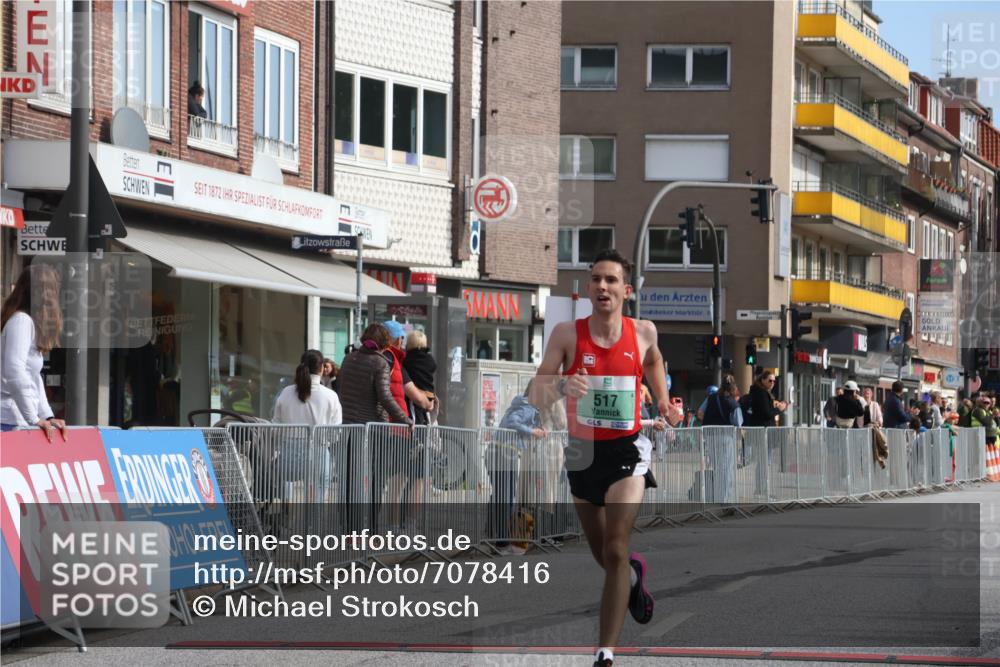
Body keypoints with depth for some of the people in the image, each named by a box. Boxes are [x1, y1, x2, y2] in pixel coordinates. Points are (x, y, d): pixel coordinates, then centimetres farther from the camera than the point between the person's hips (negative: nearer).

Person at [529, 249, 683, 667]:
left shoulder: (643, 333, -5)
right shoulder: (567, 334, -10)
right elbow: (536, 396, -16)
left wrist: (664, 402, 12)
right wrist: (561, 386, -36)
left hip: (626, 450, -2)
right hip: (582, 451, 2)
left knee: (615, 549, -15)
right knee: (600, 550, 18)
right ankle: (633, 577, 55)